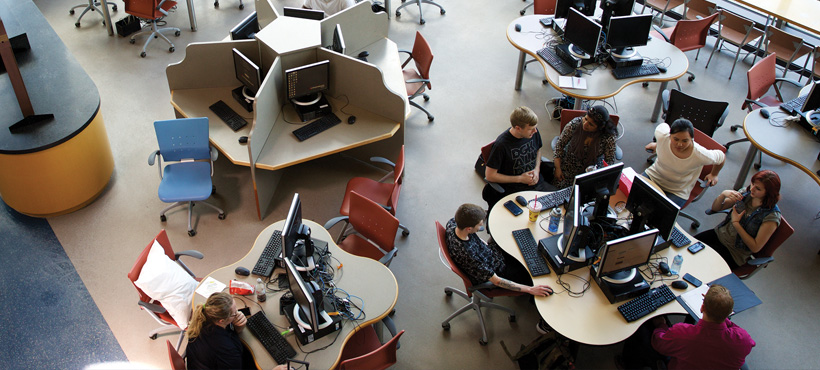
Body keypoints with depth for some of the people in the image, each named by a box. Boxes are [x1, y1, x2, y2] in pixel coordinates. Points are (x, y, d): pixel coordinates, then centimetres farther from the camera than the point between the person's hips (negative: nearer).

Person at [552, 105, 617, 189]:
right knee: (559, 187, -18)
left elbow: (610, 161, -7)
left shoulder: (608, 137, -17)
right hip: (569, 165, 1)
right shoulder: (575, 124, -16)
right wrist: (558, 168, -9)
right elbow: (560, 144, -6)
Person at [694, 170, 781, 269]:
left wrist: (736, 223, -19)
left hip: (735, 253, -5)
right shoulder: (746, 193, -5)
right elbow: (715, 208, 5)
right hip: (719, 234, 5)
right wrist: (723, 194, -17)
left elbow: (755, 248, -19)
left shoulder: (771, 216, -20)